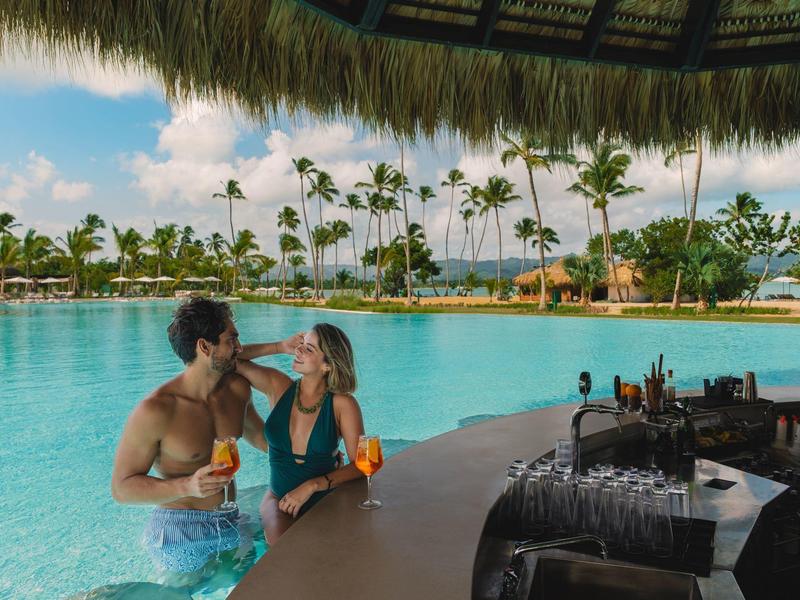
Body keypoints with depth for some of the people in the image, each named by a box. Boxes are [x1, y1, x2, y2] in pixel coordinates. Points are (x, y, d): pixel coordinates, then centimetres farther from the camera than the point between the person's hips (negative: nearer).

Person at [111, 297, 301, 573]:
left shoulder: (237, 388, -4)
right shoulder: (155, 411, -22)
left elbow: (256, 433, 16)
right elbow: (122, 487, -16)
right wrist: (187, 486, -30)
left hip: (230, 523, 6)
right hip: (180, 534, -5)